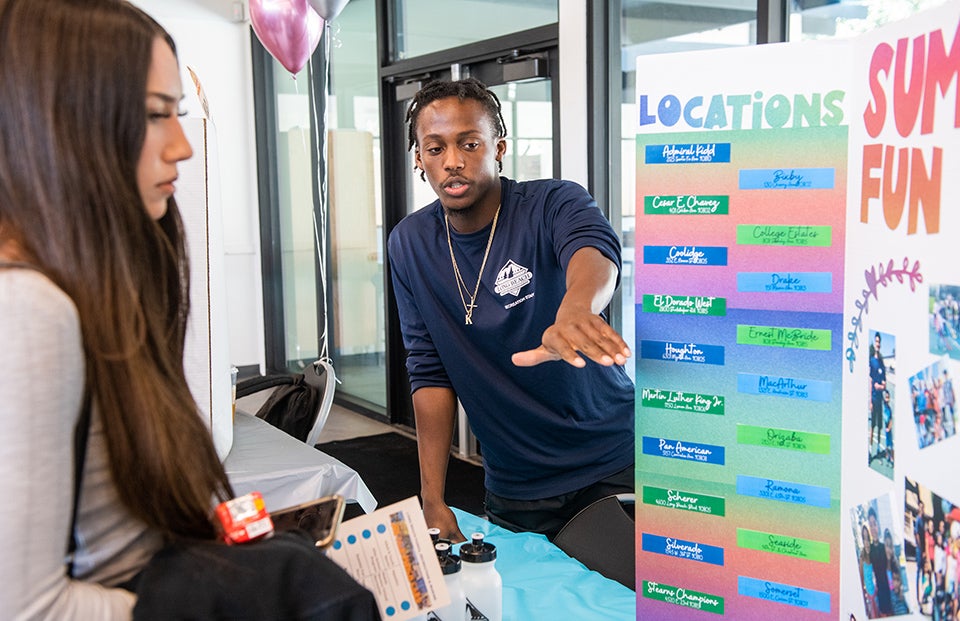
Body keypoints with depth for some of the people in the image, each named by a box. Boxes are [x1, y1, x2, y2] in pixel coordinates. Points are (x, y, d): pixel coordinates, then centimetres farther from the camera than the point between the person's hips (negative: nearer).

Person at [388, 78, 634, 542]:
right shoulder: (409, 245, -2)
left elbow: (594, 248, -39)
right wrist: (432, 498, -5)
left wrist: (575, 309, -63)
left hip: (610, 465, -3)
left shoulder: (553, 204, -15)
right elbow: (430, 372, 0)